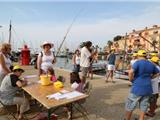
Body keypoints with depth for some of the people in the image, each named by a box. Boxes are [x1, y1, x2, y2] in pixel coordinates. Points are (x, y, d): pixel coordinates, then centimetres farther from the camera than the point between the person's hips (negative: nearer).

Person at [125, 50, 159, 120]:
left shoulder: (138, 62, -14)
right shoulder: (151, 64, 7)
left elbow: (130, 72, -29)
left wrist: (131, 80, -12)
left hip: (137, 88, -6)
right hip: (147, 88, 6)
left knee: (129, 106, 11)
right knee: (143, 106, 19)